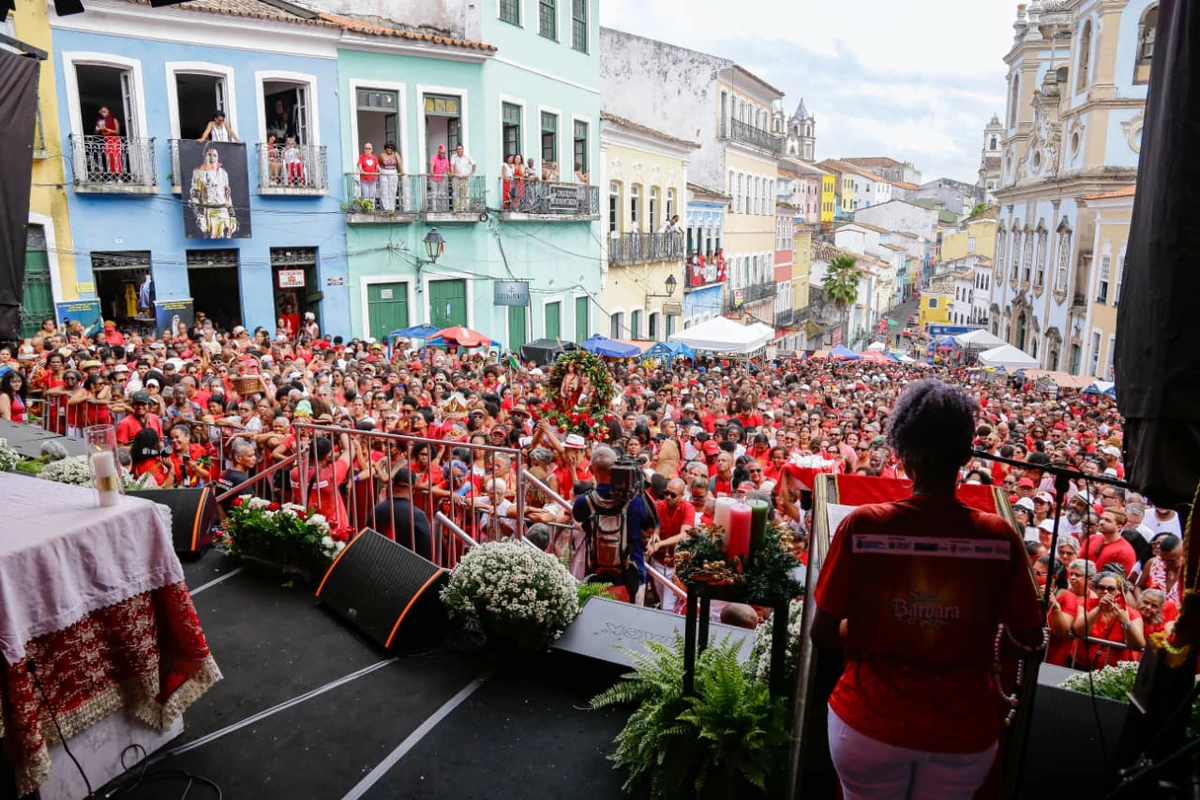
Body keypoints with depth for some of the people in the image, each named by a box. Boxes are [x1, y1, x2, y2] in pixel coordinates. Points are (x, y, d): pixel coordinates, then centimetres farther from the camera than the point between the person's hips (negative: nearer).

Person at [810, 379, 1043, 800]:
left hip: (872, 721, -1)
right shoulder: (999, 536, -15)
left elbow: (822, 634, -9)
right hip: (964, 731, 1)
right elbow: (1030, 638, -1)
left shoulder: (862, 526, -18)